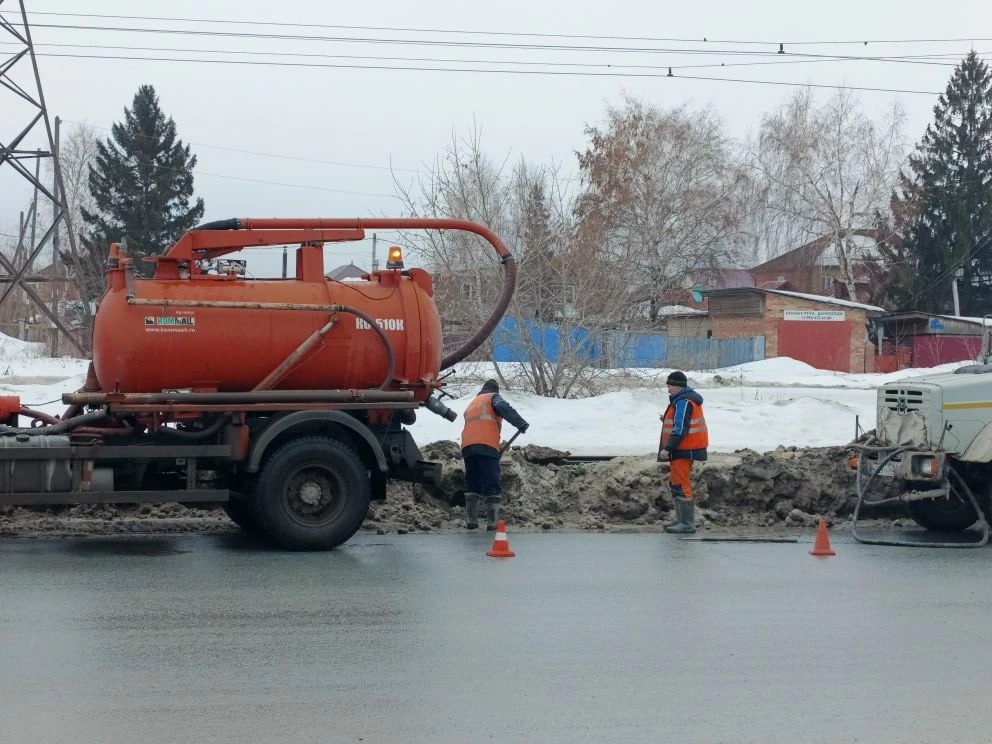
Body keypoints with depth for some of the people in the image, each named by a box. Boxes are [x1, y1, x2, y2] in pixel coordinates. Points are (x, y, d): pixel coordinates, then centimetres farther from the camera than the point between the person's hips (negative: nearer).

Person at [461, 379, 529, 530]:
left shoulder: (472, 404, 35)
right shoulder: (493, 397, 14)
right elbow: (503, 408, -9)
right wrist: (520, 423, -18)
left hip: (467, 445, 6)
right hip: (487, 445, -6)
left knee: (471, 484, 13)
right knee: (491, 484, -7)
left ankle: (471, 520, 7)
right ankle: (492, 522, -13)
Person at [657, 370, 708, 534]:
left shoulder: (683, 402, -18)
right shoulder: (688, 399, 15)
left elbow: (680, 430, -24)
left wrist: (667, 448, -26)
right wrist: (667, 419, 22)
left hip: (683, 451, -11)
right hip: (685, 450, 11)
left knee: (680, 486, -10)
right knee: (675, 484, 19)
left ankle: (687, 524, -10)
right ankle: (681, 519, 27)